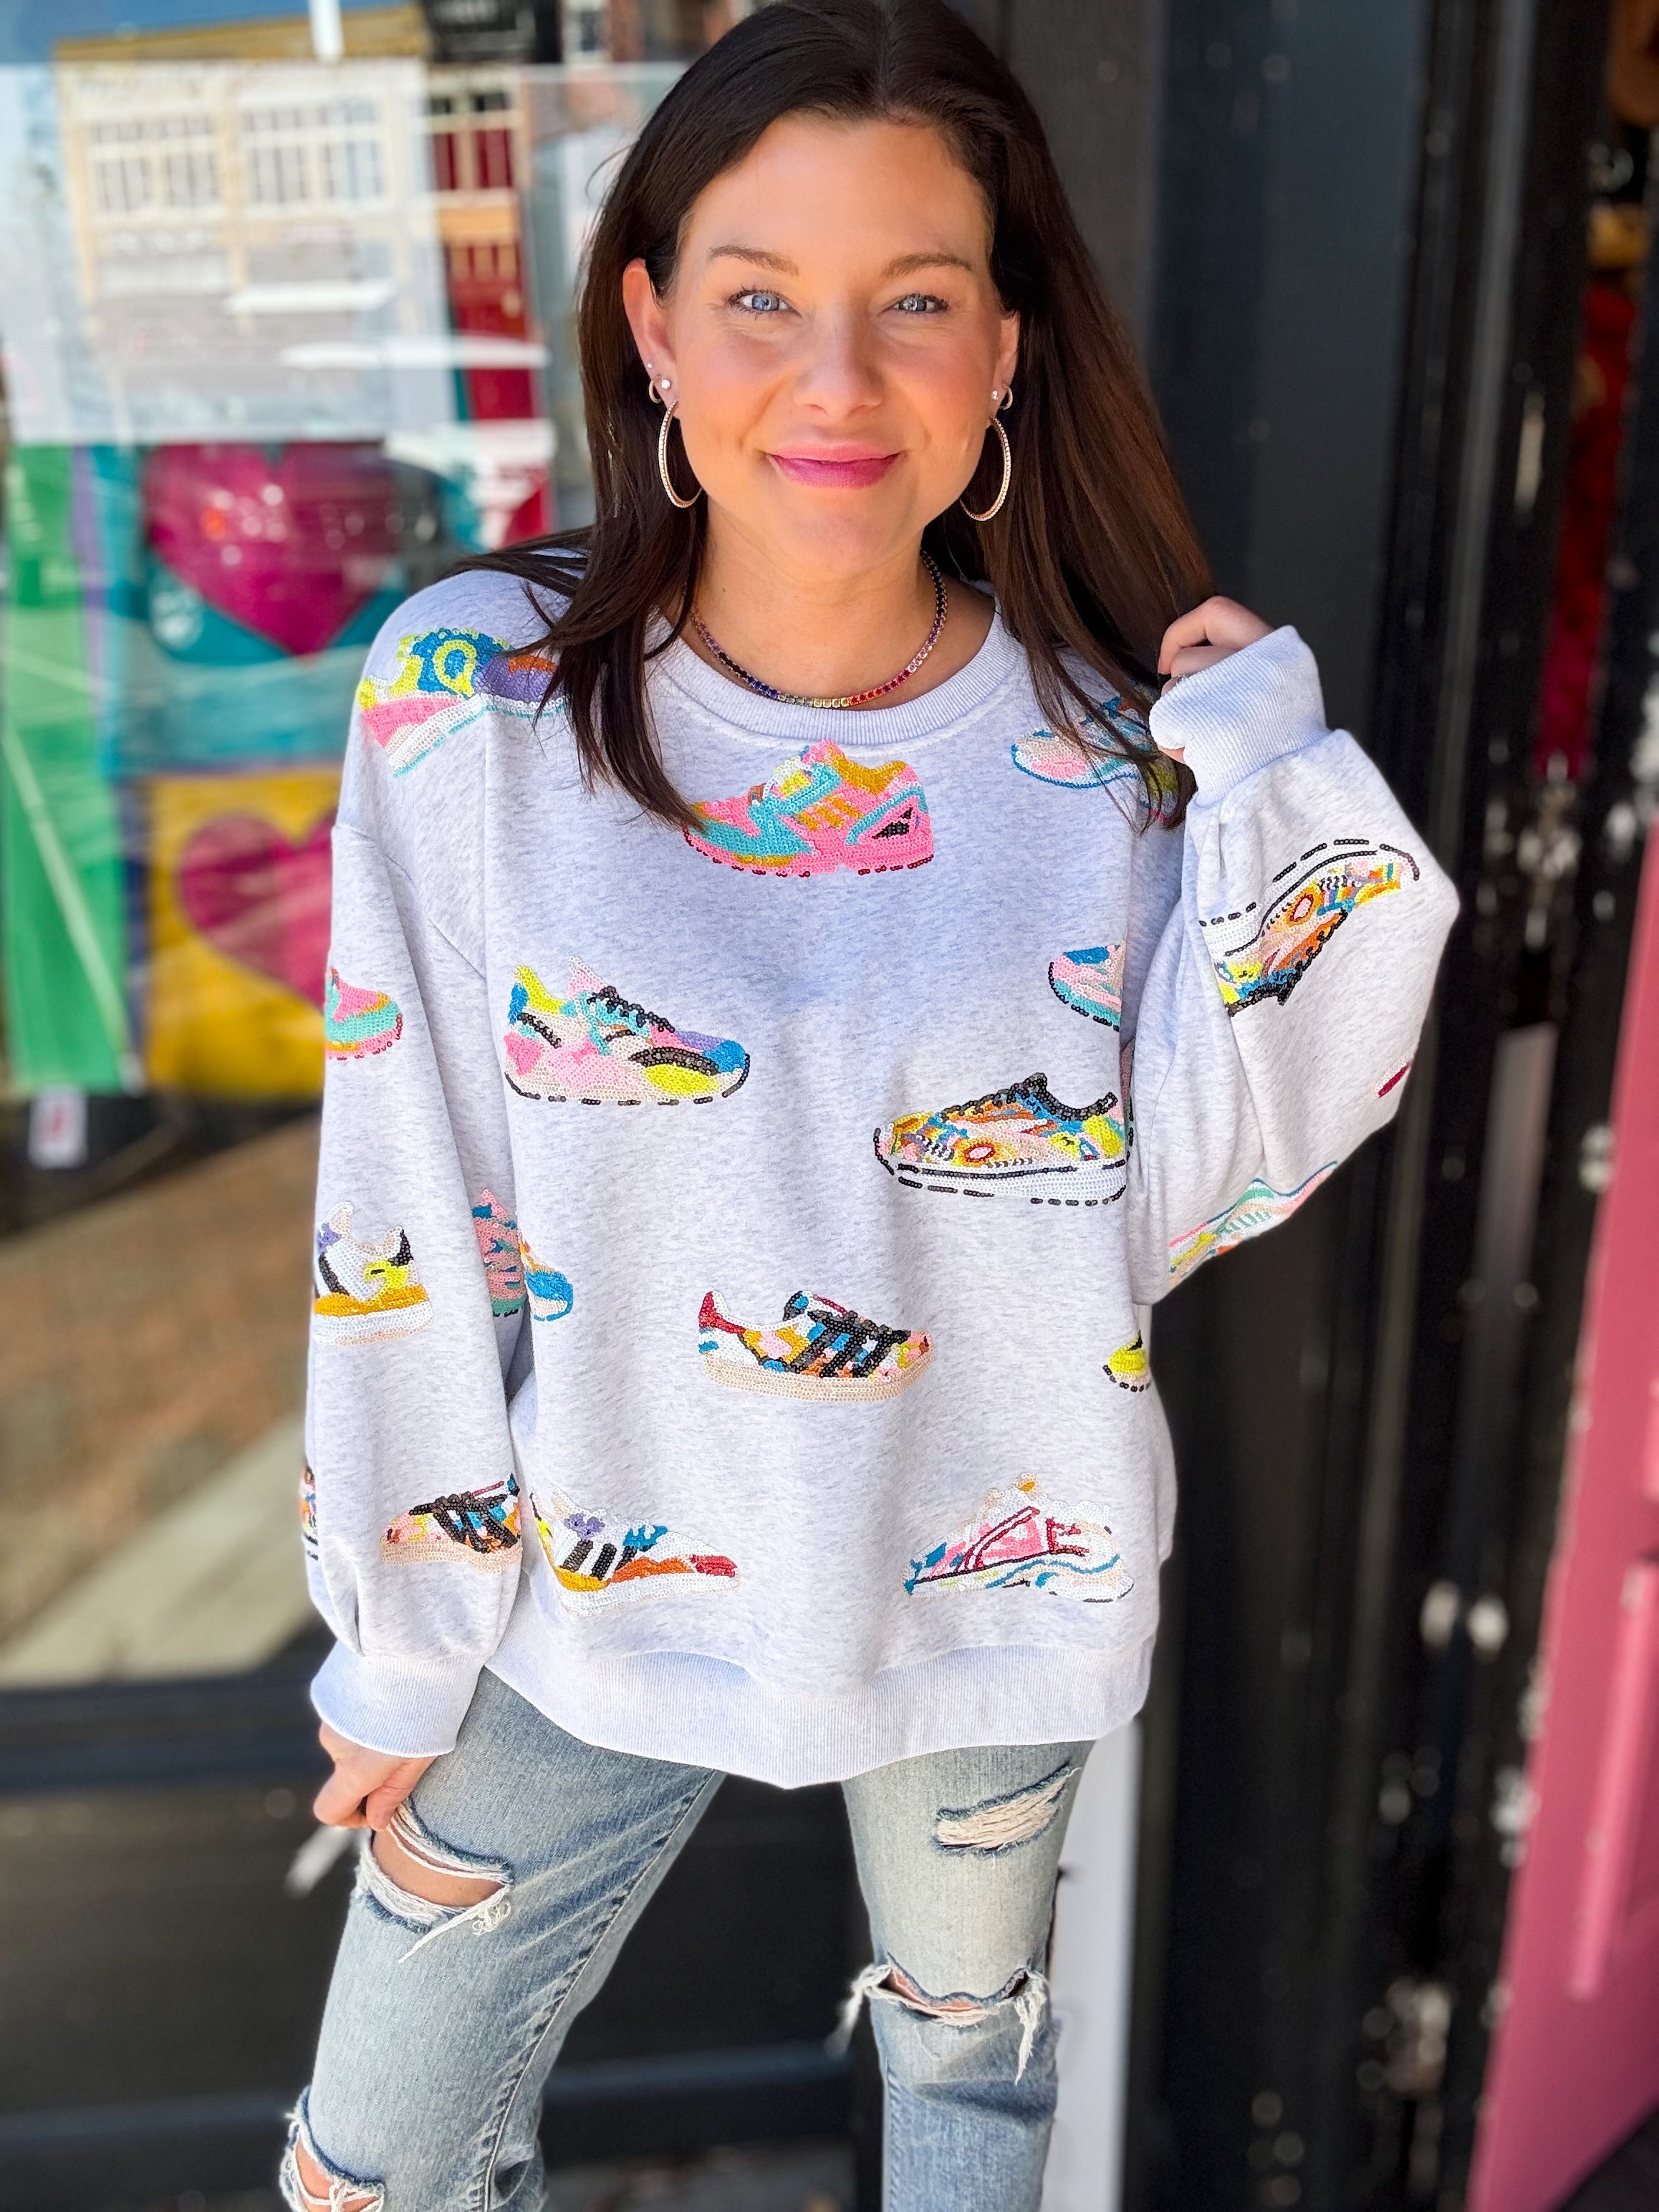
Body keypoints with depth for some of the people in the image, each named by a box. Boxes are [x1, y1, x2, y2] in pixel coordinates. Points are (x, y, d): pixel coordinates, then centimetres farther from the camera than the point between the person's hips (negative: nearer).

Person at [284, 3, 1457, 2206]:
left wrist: (1283, 794, -18)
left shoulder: (1105, 746, -11)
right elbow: (403, 1236, -9)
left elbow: (1170, 1202, -13)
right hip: (599, 1601, 0)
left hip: (995, 1596, 1)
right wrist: (402, 1639, -2)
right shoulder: (473, 696, -15)